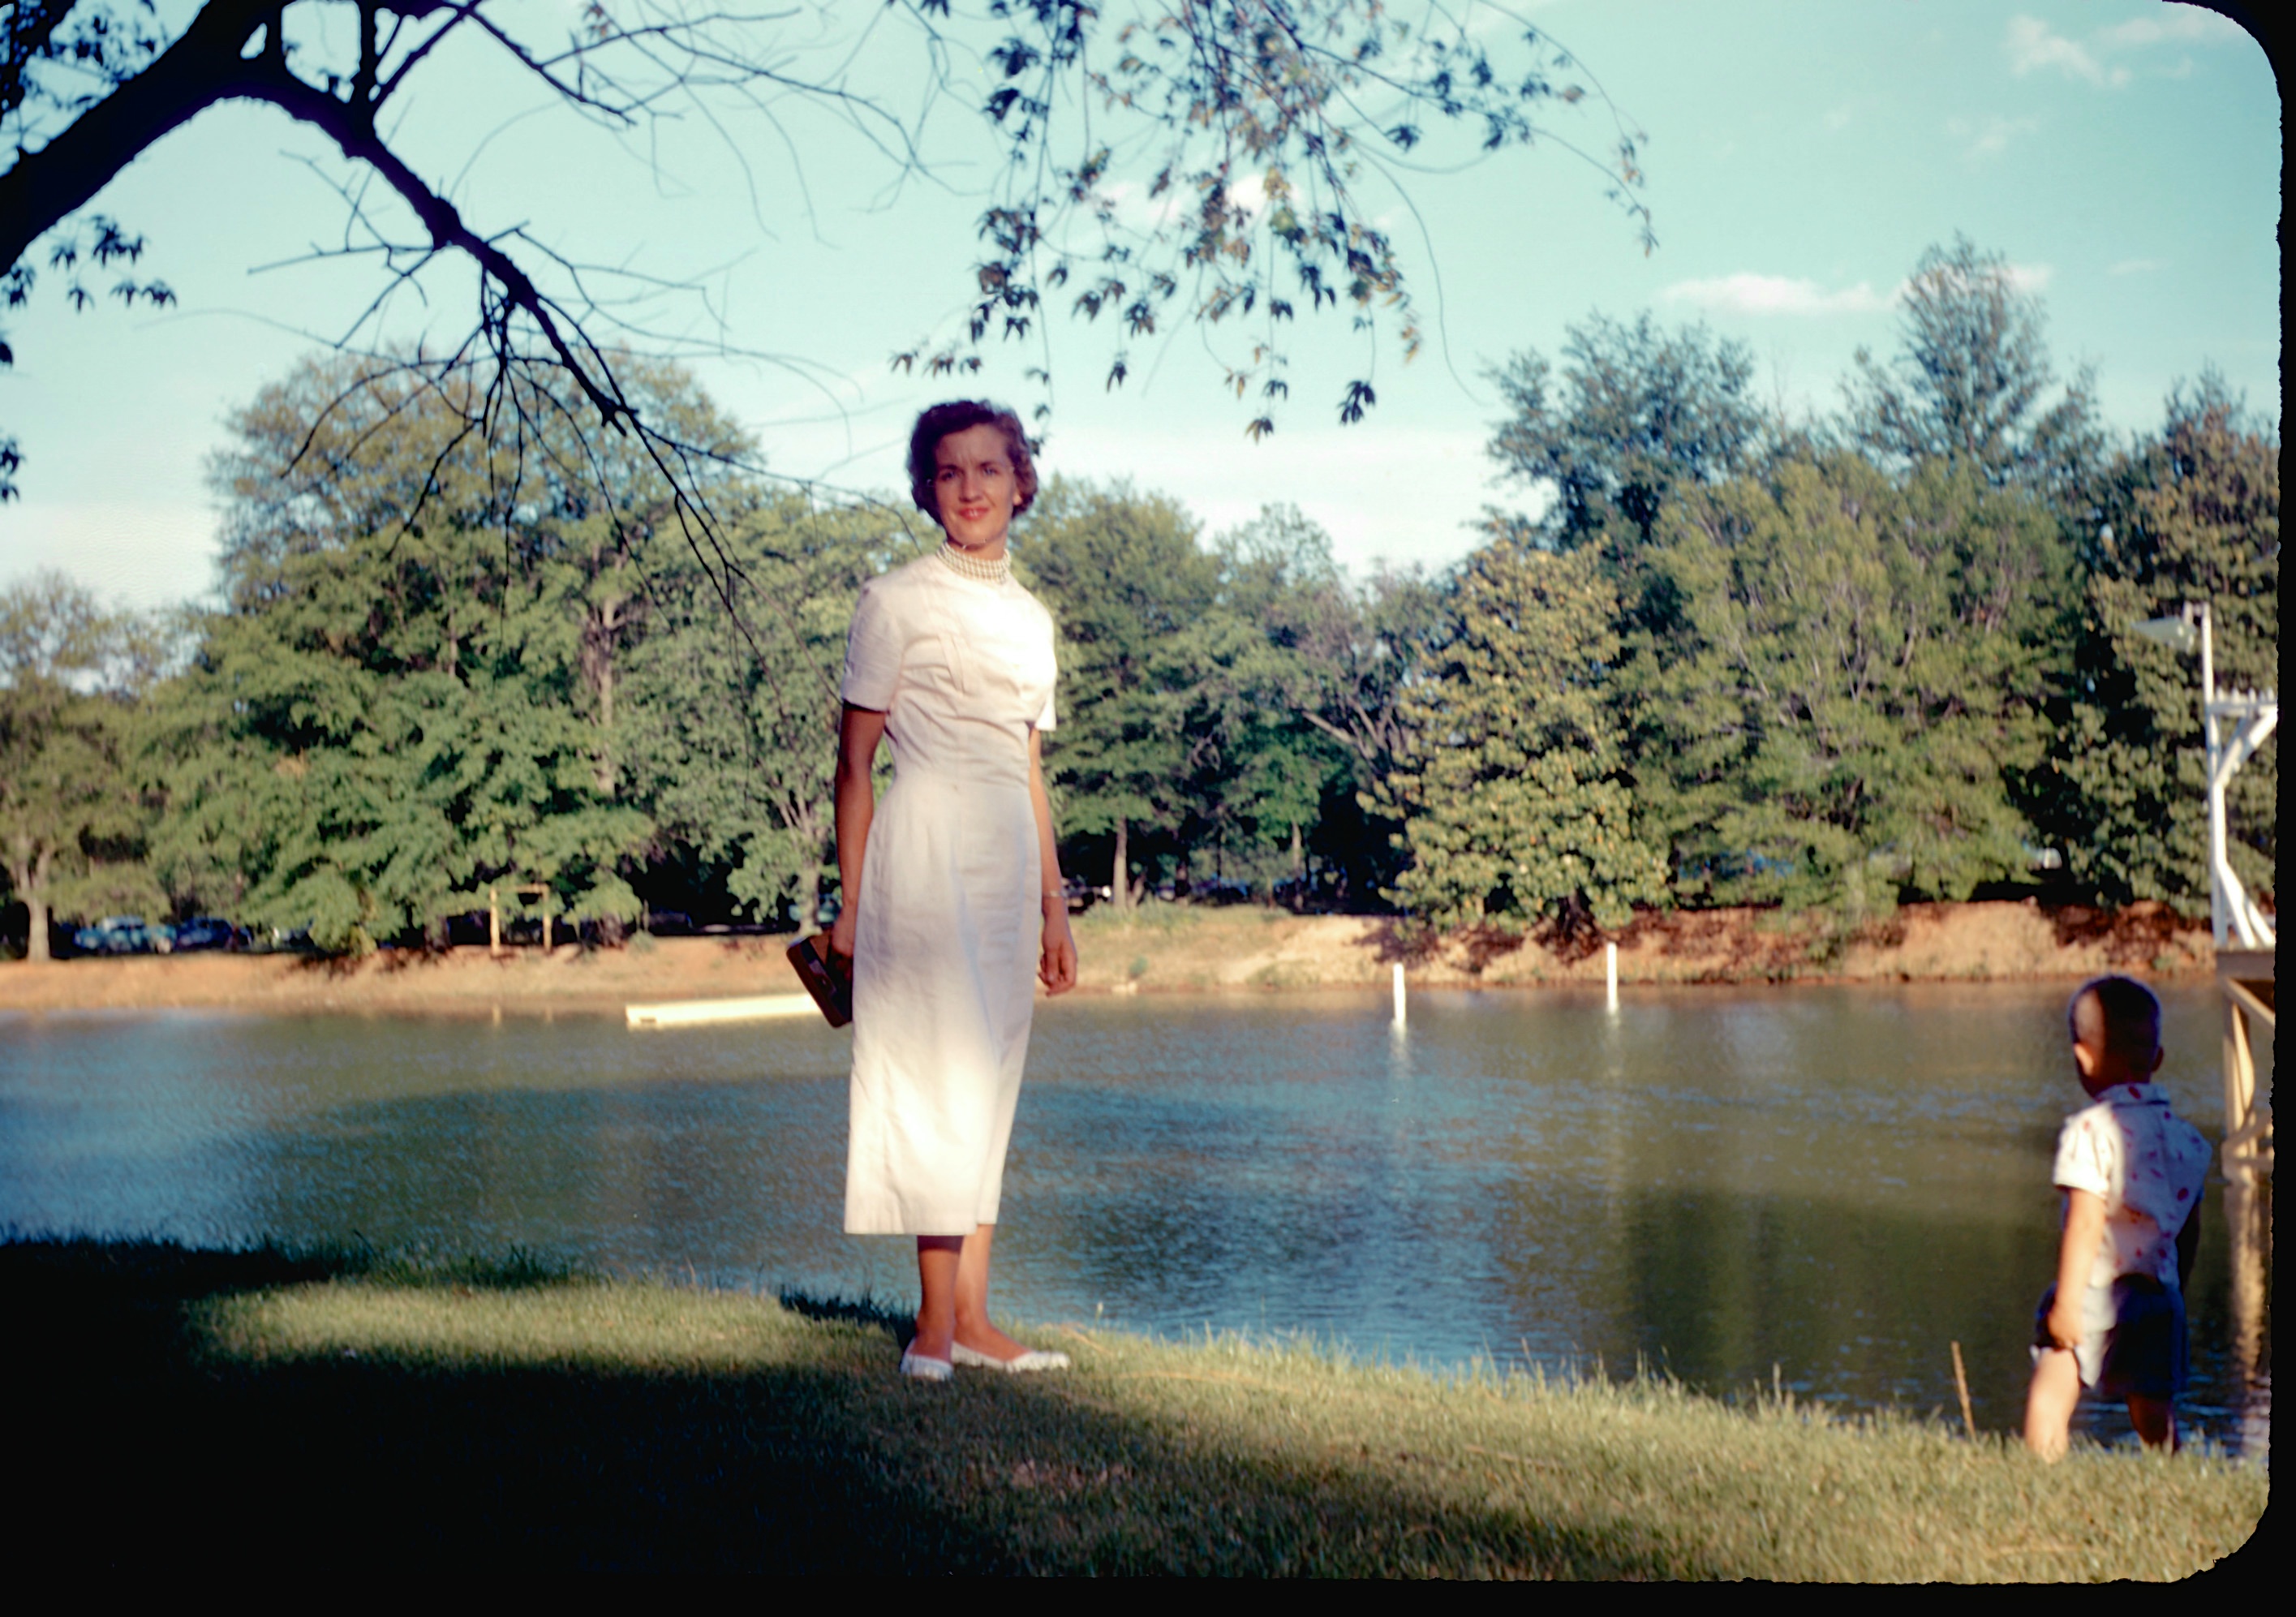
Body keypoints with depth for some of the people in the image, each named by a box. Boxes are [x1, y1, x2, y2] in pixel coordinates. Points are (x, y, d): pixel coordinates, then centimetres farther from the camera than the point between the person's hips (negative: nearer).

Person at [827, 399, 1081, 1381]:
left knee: (991, 1079, 6)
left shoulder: (1031, 619, 17)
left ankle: (971, 1317, 10)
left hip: (1009, 856, 6)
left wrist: (1053, 905, 17)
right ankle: (936, 1321, -3)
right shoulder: (896, 601, -1)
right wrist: (850, 905, -8)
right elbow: (854, 761, -3)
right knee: (939, 1070, -8)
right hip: (927, 846, -6)